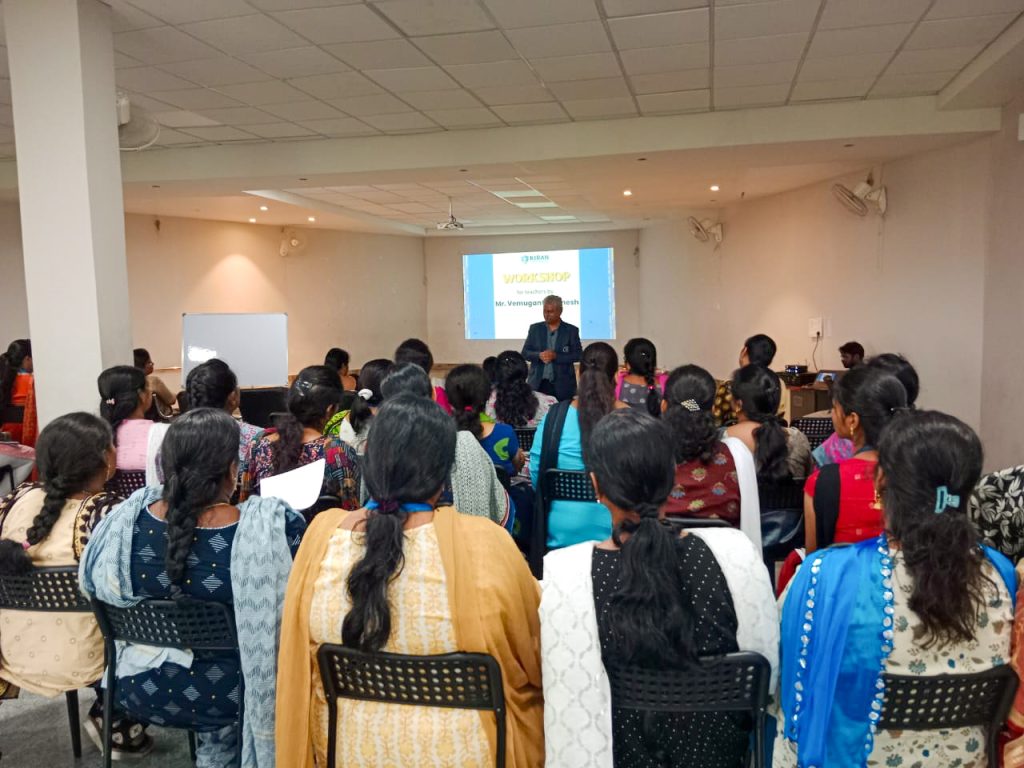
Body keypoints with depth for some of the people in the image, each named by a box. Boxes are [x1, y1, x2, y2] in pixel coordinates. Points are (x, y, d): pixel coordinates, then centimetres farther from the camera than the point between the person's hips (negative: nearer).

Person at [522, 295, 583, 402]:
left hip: (562, 385, -1)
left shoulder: (571, 330, 3)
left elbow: (578, 355, -2)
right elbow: (525, 353, 7)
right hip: (538, 384, 2)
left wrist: (555, 356, -15)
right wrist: (539, 355, -14)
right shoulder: (535, 328, 9)